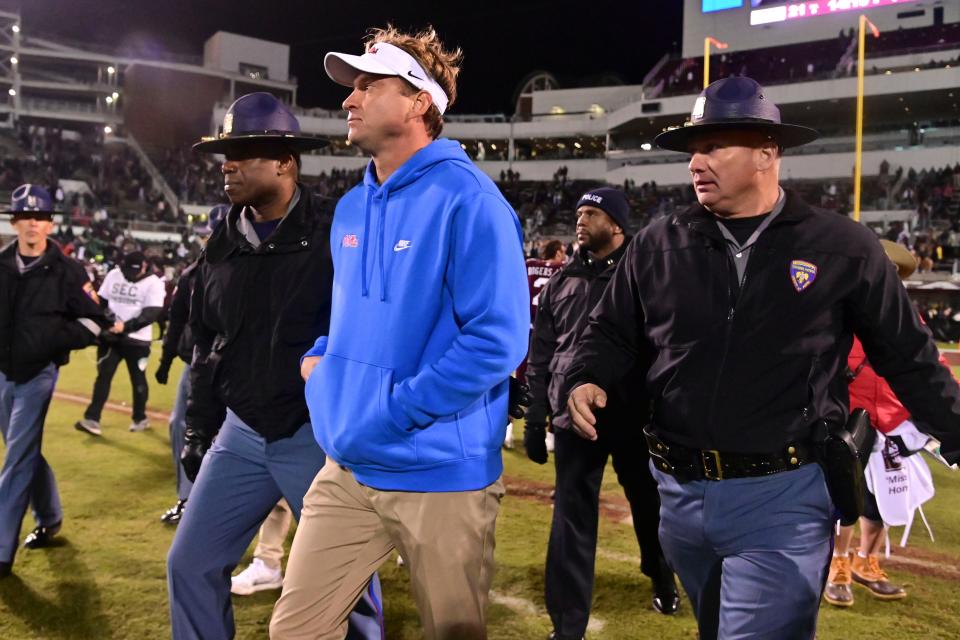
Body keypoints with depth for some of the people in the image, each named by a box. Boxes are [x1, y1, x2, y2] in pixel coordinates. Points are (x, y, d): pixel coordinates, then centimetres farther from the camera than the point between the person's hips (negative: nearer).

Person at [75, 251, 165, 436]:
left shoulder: (154, 283, -11)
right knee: (103, 375, 1)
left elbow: (151, 314, -19)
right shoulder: (114, 275, 4)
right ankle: (92, 419, 1)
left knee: (138, 379, 8)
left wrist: (126, 326, -29)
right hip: (110, 335, 3)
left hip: (137, 339, -3)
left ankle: (140, 418, 25)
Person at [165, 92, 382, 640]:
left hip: (319, 436, -6)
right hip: (241, 435, 6)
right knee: (191, 564, 11)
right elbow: (207, 344, 17)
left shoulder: (334, 236, -12)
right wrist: (198, 428, 17)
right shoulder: (224, 244, 8)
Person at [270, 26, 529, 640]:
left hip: (441, 473, -6)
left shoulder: (467, 200, -15)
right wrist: (321, 357, 5)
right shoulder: (351, 207, 11)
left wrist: (394, 413, -19)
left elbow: (496, 338, -21)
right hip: (347, 468, 7)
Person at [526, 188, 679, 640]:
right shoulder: (562, 282, 9)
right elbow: (541, 356, 10)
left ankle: (663, 581, 44)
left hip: (636, 415, -2)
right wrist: (535, 419, 6)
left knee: (649, 505, 17)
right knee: (571, 518, 2)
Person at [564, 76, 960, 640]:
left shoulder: (843, 247, -3)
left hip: (783, 498, -4)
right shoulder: (658, 246, 3)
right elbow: (613, 332, 12)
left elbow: (908, 358, 4)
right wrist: (588, 380, -7)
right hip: (680, 492, 4)